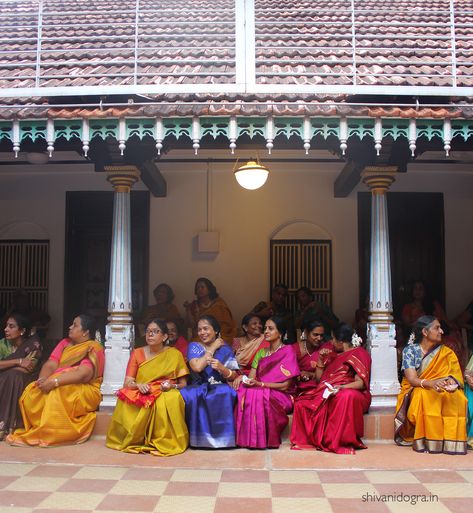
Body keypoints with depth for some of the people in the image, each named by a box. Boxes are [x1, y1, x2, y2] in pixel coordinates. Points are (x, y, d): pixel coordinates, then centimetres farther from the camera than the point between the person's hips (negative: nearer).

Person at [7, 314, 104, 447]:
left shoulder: (94, 349, -8)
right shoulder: (65, 343, 14)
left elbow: (83, 374, -22)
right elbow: (50, 365, 4)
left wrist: (54, 382, -30)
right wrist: (43, 379, -18)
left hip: (85, 391, -6)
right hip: (56, 387, 6)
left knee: (57, 393, -36)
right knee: (31, 392, -20)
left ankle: (50, 434, -24)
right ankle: (39, 429, -13)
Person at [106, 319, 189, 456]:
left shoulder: (174, 354, 5)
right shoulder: (137, 353, 8)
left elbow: (183, 384, 7)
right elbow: (127, 383, 2)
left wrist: (172, 386, -16)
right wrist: (138, 385, -20)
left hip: (166, 394, -1)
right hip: (140, 395, 1)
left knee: (171, 398, -38)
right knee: (126, 402, -35)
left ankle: (166, 441, -22)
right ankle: (134, 439, -15)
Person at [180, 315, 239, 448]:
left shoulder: (225, 349, 11)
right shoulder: (194, 346, 9)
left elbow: (234, 377, 6)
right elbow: (197, 367, -11)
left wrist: (222, 368, -17)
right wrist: (212, 349, -2)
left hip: (219, 387, 0)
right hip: (198, 387, 0)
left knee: (226, 394, -36)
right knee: (188, 396, -35)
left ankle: (222, 436, -23)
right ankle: (199, 436, -22)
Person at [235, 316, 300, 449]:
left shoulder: (287, 352, -3)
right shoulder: (261, 352, 16)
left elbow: (285, 385, -11)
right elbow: (251, 378, 9)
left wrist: (260, 384, -18)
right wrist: (243, 379, -15)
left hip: (281, 396, -5)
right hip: (260, 390, 5)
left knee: (255, 395, -34)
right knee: (242, 393, -26)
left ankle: (261, 438, -20)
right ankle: (246, 437, -22)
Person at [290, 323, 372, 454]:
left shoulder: (359, 353, 5)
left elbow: (360, 383, -9)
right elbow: (320, 378, 25)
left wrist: (341, 387, -26)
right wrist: (320, 360, 13)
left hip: (350, 391, -6)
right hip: (326, 394, 6)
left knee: (346, 397, -42)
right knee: (301, 403, -19)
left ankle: (340, 442, -34)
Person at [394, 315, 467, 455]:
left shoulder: (446, 353, 6)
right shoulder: (410, 350, -5)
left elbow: (455, 375, -3)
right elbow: (412, 379, -16)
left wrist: (450, 382, -29)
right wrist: (431, 383, -36)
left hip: (441, 391, 3)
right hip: (415, 392, -3)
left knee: (456, 397, -30)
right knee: (425, 396, -37)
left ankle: (451, 441, -23)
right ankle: (428, 442, -30)